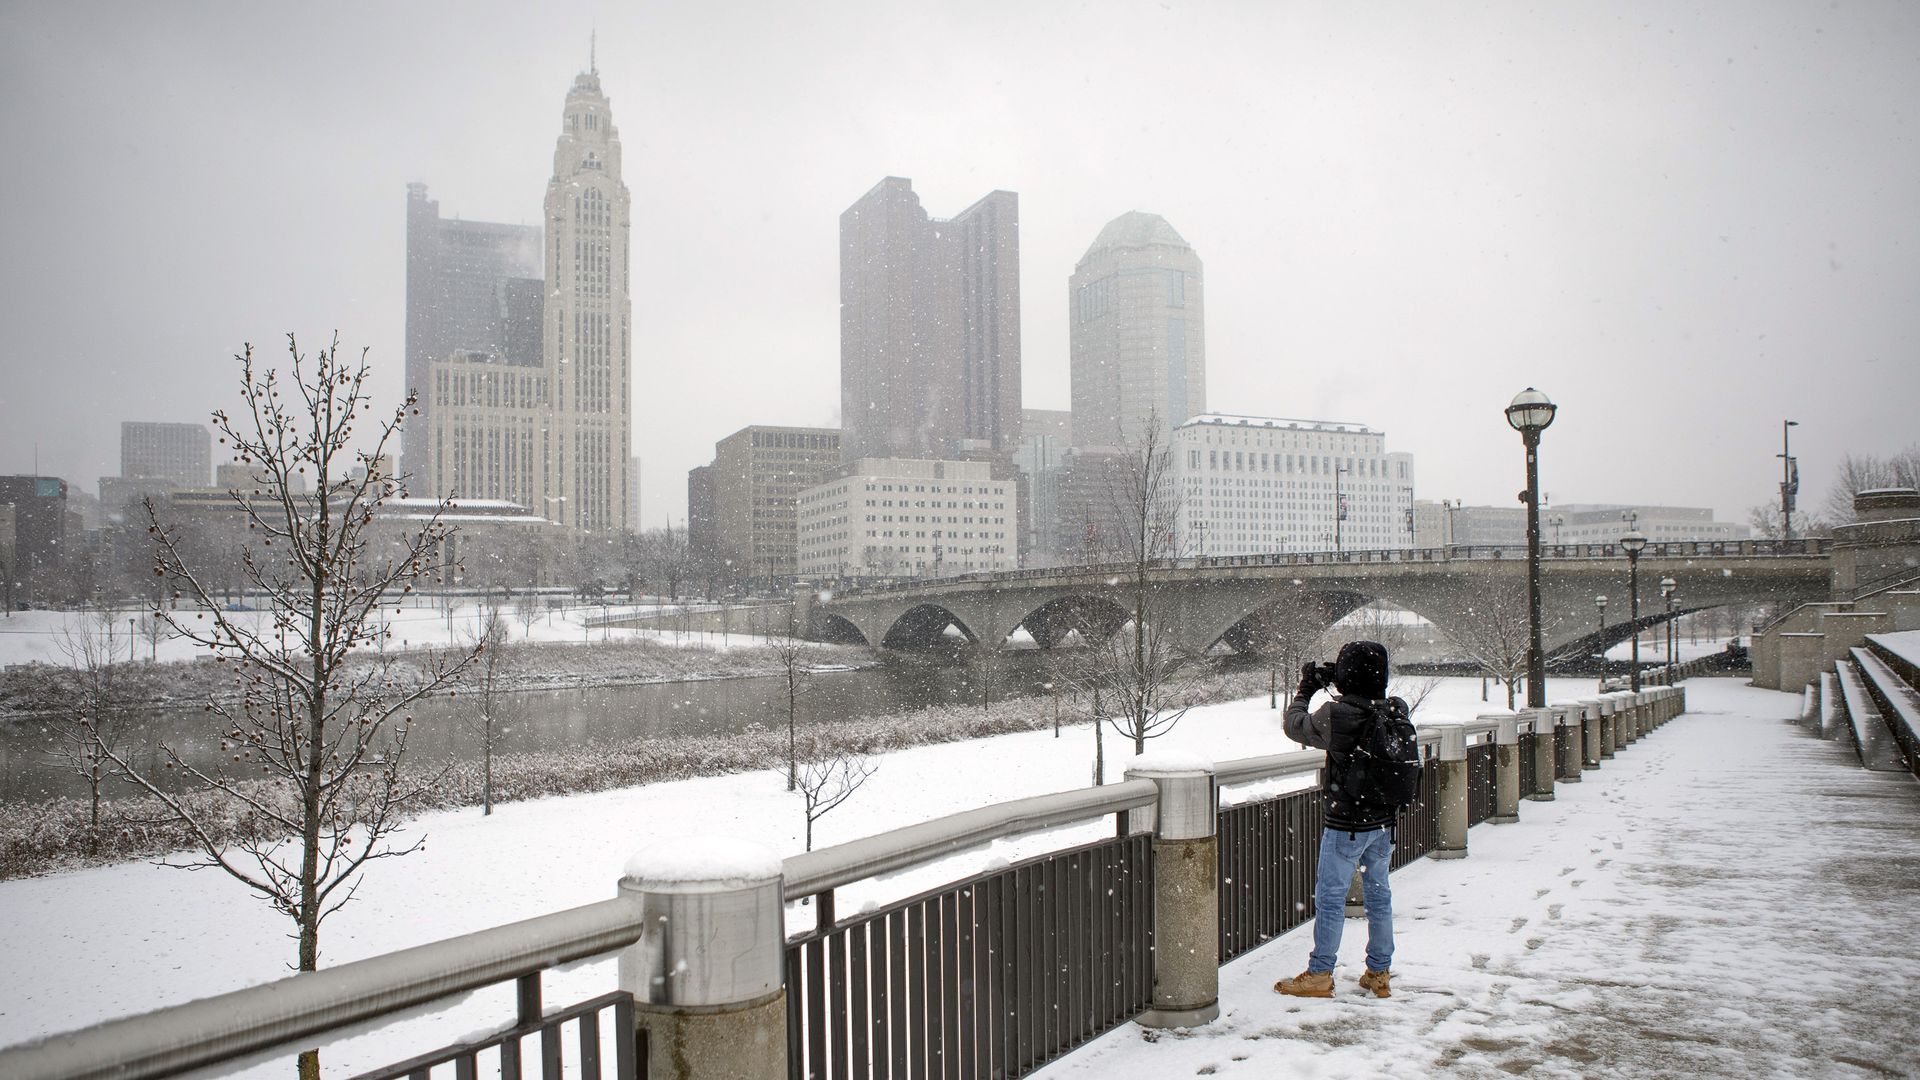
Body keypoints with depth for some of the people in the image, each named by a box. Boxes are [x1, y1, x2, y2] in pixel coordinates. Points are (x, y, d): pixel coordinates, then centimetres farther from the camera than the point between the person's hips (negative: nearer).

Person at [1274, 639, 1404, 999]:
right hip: (1384, 820, 6)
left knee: (1330, 897, 4)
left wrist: (1304, 690, 6)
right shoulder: (1395, 711, -6)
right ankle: (1380, 973, 23)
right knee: (1379, 894, 15)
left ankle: (1319, 975, 12)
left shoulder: (1337, 715, -22)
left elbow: (1294, 726, -7)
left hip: (1346, 823, -6)